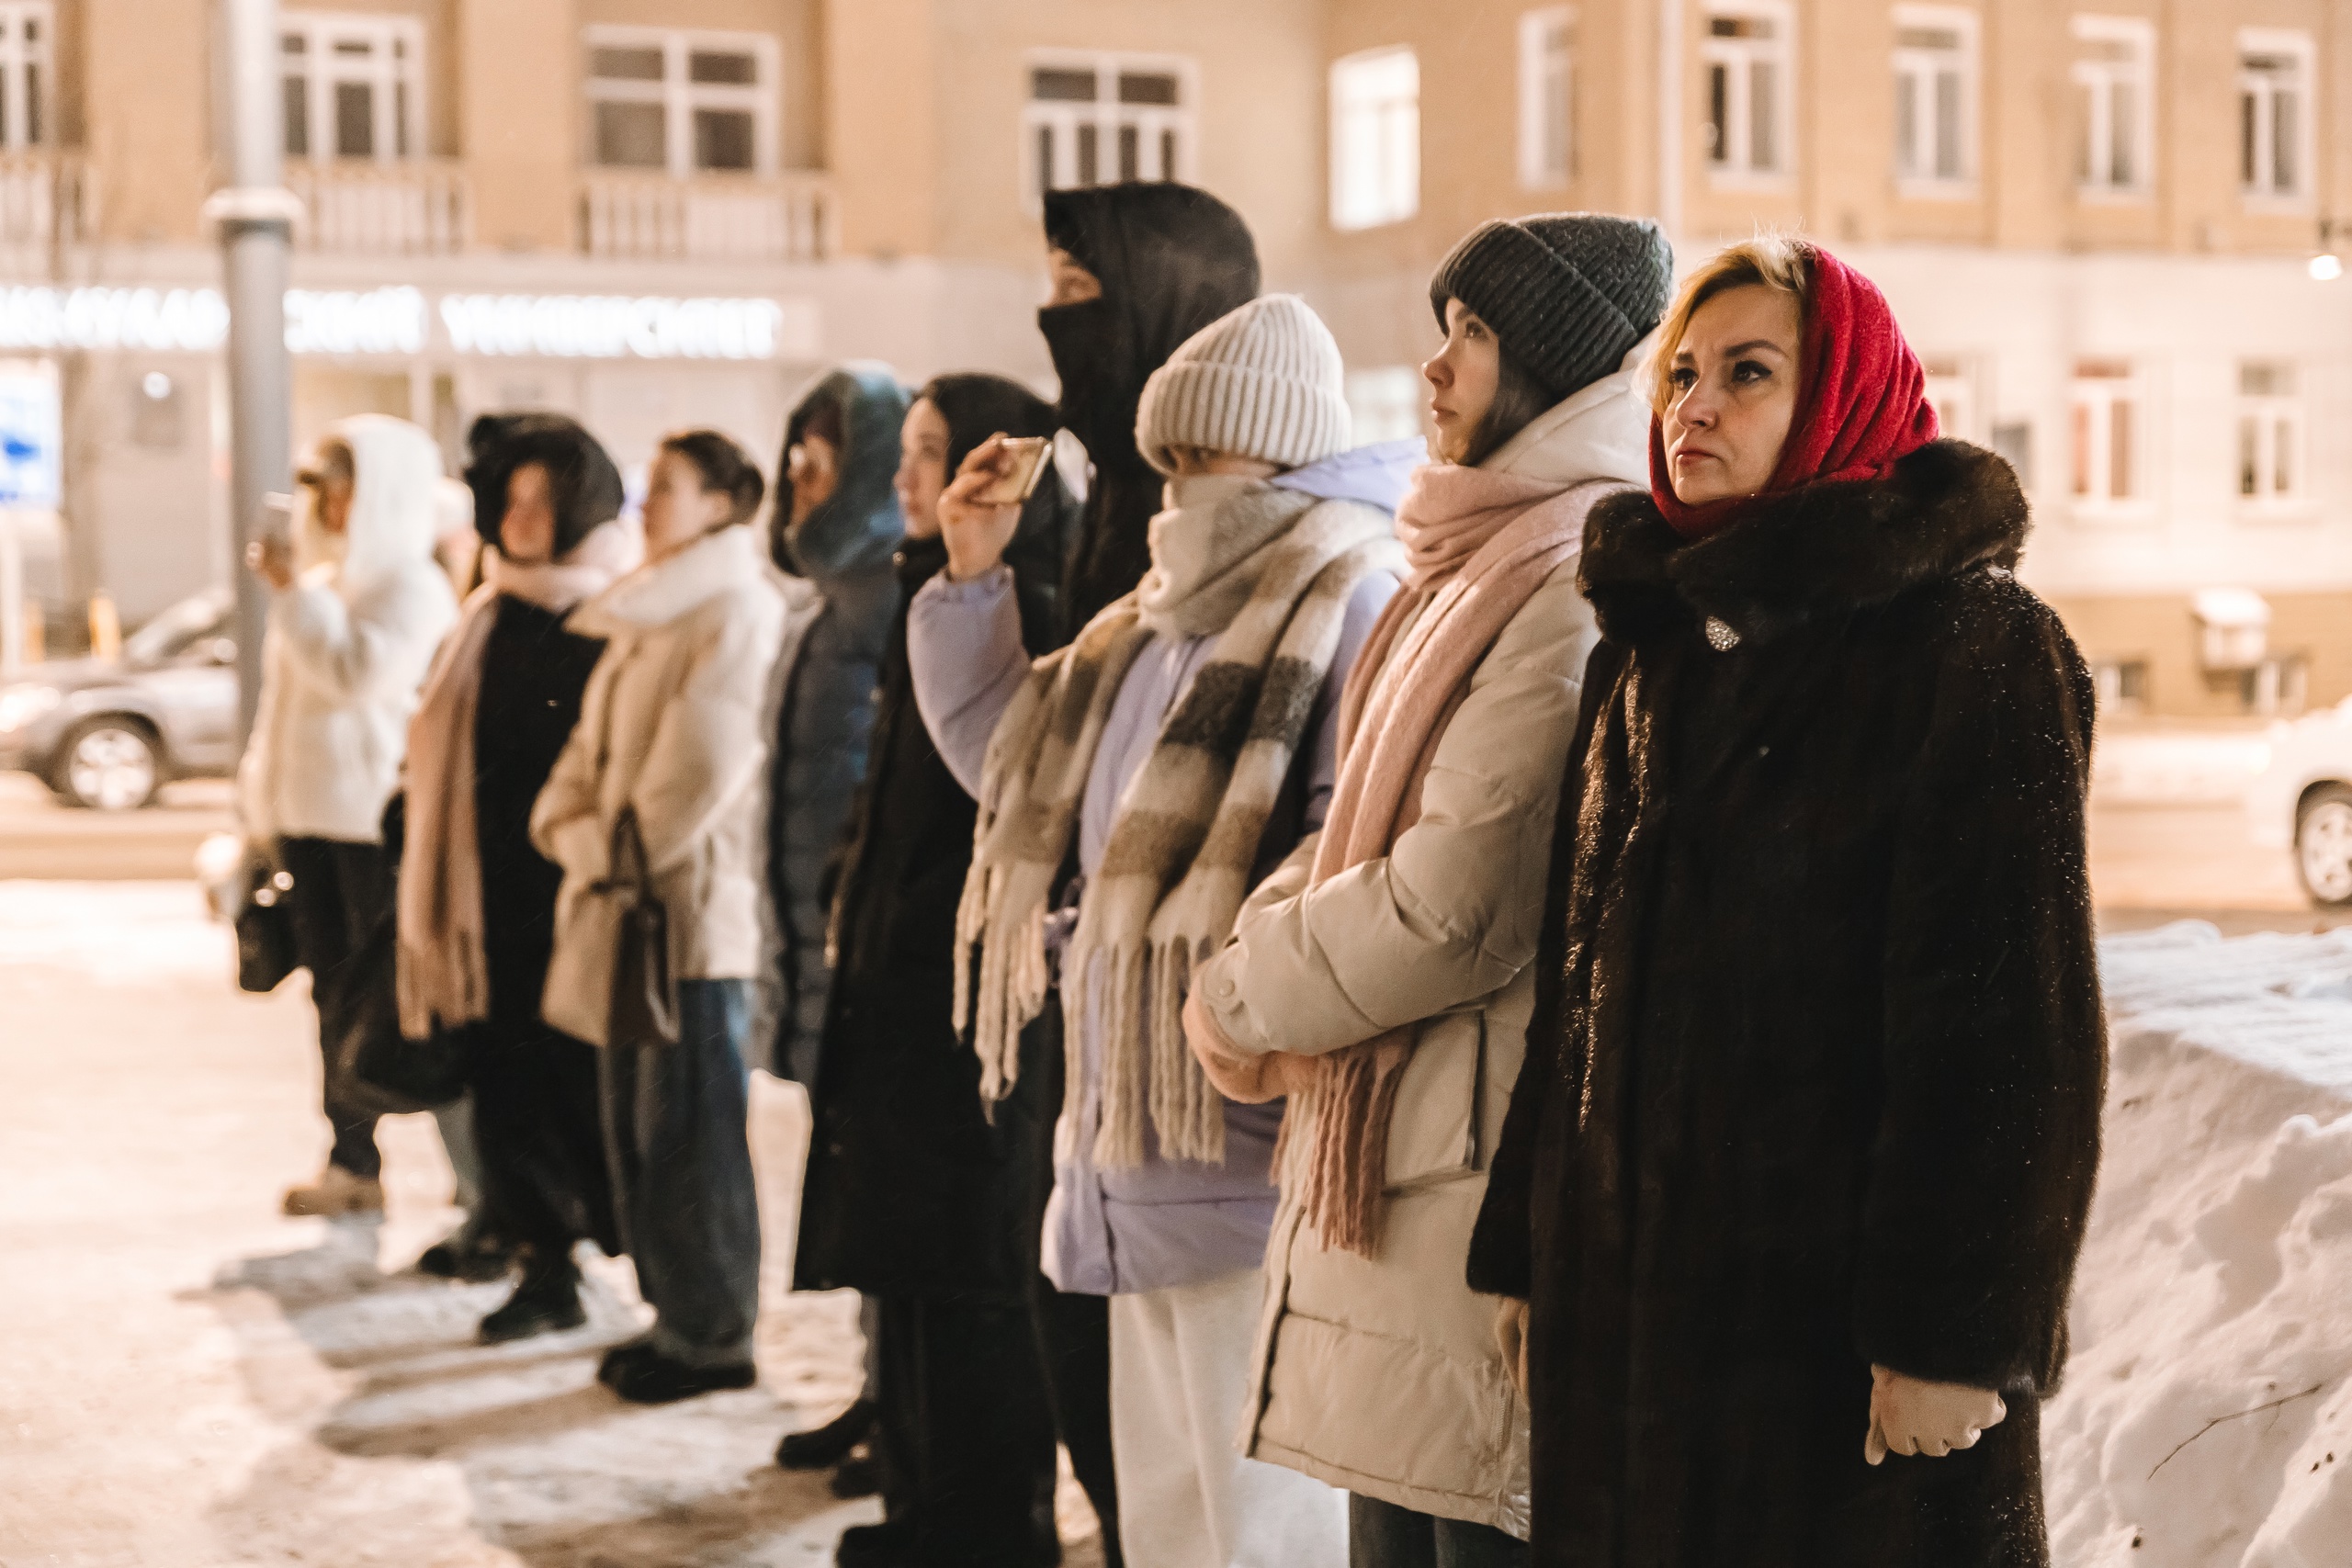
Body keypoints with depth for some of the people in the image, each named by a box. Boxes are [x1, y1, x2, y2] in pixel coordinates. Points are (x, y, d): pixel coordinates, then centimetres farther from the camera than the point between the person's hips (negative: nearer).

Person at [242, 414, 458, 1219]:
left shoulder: (412, 586, -9)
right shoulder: (324, 574, 16)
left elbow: (355, 670, -24)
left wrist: (293, 592, -18)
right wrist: (263, 789, 20)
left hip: (378, 816, -8)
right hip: (310, 812, 8)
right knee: (337, 991, 10)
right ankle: (351, 1162, 15)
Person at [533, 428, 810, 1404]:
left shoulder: (736, 611, -12)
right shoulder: (648, 612, 17)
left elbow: (702, 768, -19)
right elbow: (594, 747, 16)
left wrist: (619, 851, -10)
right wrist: (574, 830, -1)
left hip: (695, 903, -9)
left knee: (687, 1130, -3)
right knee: (632, 1121, 13)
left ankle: (713, 1335, 7)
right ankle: (673, 1313, 24)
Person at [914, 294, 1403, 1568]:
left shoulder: (1351, 611, -11)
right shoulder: (1154, 623, 16)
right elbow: (1005, 754, 25)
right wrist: (970, 576, 16)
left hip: (1256, 1155, -9)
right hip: (1141, 1147, 9)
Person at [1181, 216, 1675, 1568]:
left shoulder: (1583, 591, -16)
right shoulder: (1481, 569, 17)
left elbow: (1461, 908, -21)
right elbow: (1360, 834, 18)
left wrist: (1246, 996, -5)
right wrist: (1274, 944, -3)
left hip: (1487, 1177, -10)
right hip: (1385, 1163, 10)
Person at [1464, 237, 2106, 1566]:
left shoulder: (1976, 641, -9)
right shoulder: (1650, 642, 13)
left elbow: (2011, 1017, -14)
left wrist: (1955, 1337, -18)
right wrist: (1527, 1260, 11)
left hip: (1836, 1306, -6)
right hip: (1630, 1294, 6)